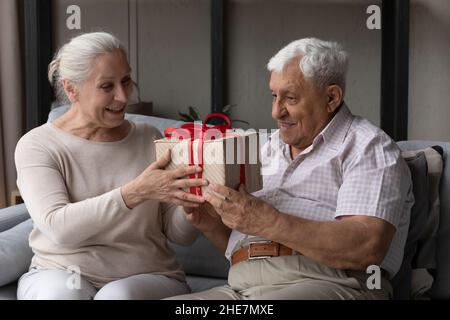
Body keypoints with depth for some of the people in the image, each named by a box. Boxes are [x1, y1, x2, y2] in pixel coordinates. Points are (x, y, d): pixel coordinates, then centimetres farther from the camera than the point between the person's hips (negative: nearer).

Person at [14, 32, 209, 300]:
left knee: (118, 296, -31)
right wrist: (136, 192, -29)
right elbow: (57, 227, -19)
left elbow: (180, 235, 4)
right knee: (60, 291, -33)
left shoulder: (150, 139, 6)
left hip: (149, 277, 1)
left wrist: (191, 198, -17)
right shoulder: (37, 146, -2)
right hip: (61, 274, -1)